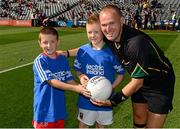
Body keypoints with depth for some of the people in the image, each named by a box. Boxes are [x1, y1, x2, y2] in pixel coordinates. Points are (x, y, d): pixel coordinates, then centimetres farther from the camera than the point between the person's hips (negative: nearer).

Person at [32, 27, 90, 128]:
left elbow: (69, 80, 0)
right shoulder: (39, 61, -14)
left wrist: (82, 88, -21)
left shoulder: (63, 59, 2)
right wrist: (75, 88, -32)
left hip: (60, 110, 5)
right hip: (45, 111, -5)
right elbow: (52, 82, -23)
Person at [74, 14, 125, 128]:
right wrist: (81, 77, -14)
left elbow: (120, 74, -4)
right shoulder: (82, 51, -6)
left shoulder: (111, 51, -13)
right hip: (86, 97, 2)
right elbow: (78, 70, 8)